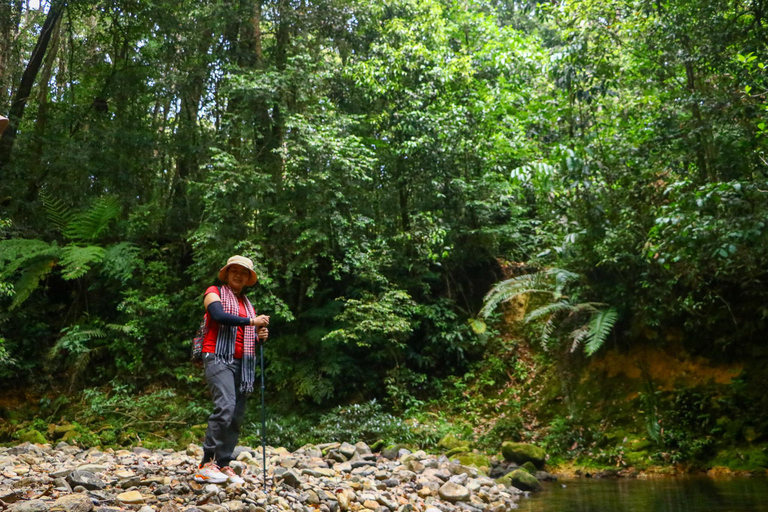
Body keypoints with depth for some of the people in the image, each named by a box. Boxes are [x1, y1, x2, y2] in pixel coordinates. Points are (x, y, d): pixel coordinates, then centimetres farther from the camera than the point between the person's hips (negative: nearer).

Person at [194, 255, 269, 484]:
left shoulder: (248, 304, 23)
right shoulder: (214, 292, 6)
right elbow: (219, 316, -15)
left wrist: (259, 337, 3)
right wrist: (252, 321, -12)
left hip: (241, 363, 7)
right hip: (218, 358, -7)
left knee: (237, 415, 2)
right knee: (225, 407, -23)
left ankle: (223, 465, 8)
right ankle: (206, 464, -19)